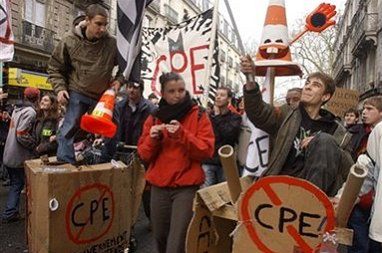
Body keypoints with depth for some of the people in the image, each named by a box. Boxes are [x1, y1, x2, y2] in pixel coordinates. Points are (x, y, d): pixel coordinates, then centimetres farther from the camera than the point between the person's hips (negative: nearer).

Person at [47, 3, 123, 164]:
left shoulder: (112, 43, -11)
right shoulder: (69, 41, -11)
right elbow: (55, 68, 1)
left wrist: (119, 80, -12)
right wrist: (60, 88, -12)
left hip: (103, 94, 2)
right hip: (78, 92, -2)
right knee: (69, 128, -7)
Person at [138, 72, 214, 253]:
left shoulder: (198, 116, -1)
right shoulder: (153, 118, 8)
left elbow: (206, 150, -10)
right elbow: (144, 155, 7)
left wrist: (182, 135, -22)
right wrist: (152, 139, -13)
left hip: (187, 187, -3)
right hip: (158, 187, 4)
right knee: (160, 238, 15)